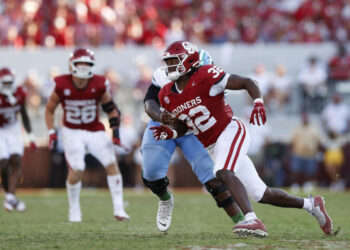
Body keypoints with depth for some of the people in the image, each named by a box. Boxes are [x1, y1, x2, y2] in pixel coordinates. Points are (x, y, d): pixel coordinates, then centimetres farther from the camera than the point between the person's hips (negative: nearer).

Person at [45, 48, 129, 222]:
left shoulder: (99, 85, -11)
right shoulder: (62, 86, -13)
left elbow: (111, 109, 2)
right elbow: (49, 110, 2)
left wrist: (115, 131, -7)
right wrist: (51, 132, -7)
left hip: (95, 131, 2)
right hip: (72, 132, -2)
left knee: (111, 164, -12)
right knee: (76, 170, -15)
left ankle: (118, 209, -5)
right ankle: (74, 210, 9)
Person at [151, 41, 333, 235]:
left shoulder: (205, 77, -16)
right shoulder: (167, 96, 4)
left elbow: (248, 82, -11)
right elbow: (182, 128, 17)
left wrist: (258, 103, -28)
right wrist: (170, 133, -5)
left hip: (231, 132, -6)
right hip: (212, 146, 6)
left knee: (223, 173, -34)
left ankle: (252, 220, -42)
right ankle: (310, 204, 23)